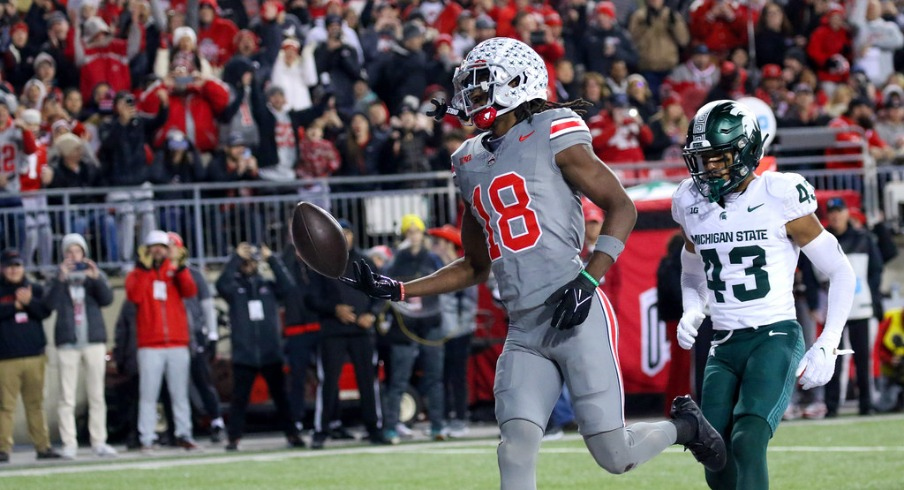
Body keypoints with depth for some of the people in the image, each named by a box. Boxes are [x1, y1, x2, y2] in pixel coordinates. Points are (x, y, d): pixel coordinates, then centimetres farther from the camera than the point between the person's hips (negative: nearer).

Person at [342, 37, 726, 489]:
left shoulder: (552, 135, -3)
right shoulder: (471, 163, 17)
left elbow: (622, 207, -4)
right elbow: (475, 267, 25)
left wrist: (587, 279, -16)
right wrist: (396, 291, 15)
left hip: (577, 317, -6)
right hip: (525, 331, 6)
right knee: (516, 452, -9)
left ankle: (684, 426, 27)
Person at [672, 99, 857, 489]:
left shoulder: (780, 198, -9)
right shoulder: (693, 205, 6)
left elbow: (840, 273, -1)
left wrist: (826, 347, -8)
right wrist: (691, 314, 4)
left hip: (776, 340, -6)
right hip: (724, 348, 6)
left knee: (747, 442, -26)